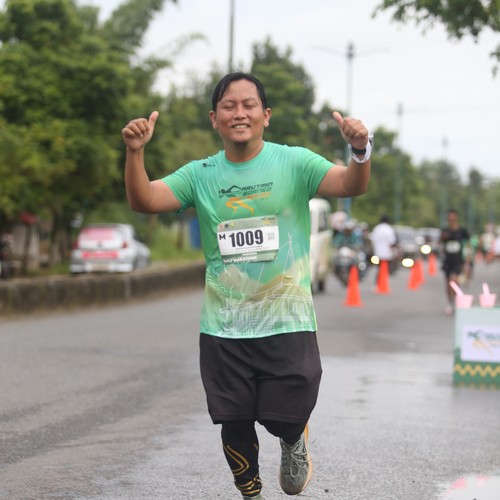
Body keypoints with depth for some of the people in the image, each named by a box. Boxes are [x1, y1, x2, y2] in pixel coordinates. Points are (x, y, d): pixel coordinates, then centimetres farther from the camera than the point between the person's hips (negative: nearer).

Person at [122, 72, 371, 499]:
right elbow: (144, 201, -7)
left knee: (285, 417, -3)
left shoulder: (293, 163, -4)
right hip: (223, 328, 2)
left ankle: (295, 443, 35)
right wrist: (135, 153, -25)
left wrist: (360, 151, -38)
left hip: (287, 321, -2)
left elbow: (351, 186, -17)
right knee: (235, 424, 9)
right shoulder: (201, 174, 3)